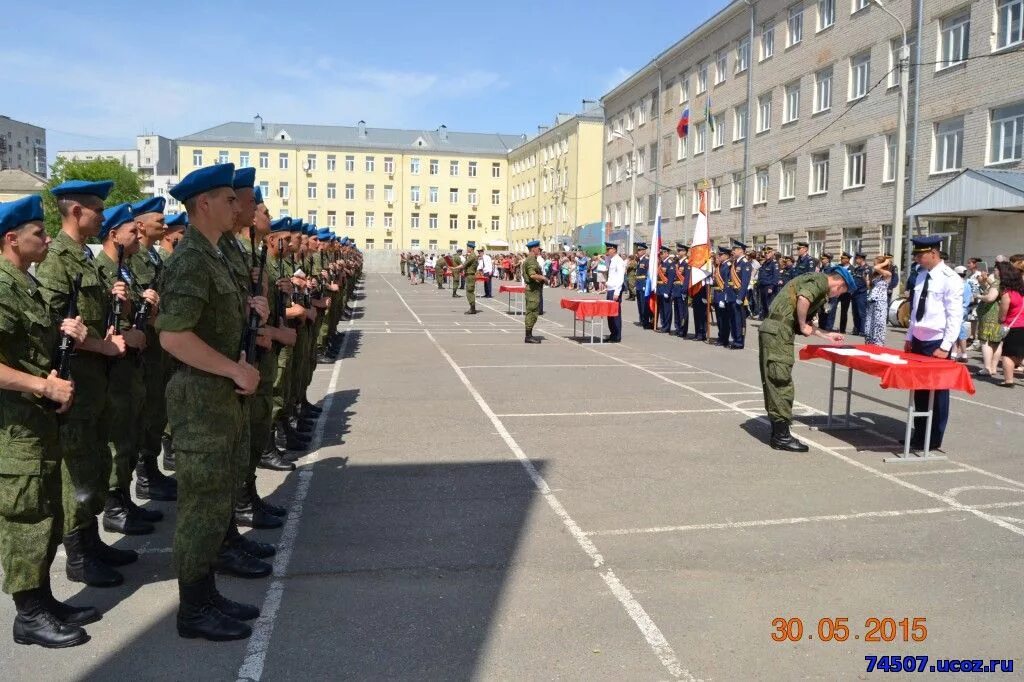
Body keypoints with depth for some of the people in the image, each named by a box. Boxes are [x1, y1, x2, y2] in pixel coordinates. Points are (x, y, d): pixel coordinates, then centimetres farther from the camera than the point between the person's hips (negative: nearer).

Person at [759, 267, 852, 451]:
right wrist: (803, 326, -11)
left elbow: (806, 322, 28)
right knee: (781, 383, -6)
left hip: (774, 331, 10)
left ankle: (778, 433, 19)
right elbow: (803, 299, -24)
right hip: (778, 331, -10)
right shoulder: (820, 280, -3)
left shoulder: (816, 283, 26)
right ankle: (781, 436, -2)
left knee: (774, 383, 13)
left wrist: (826, 335, 33)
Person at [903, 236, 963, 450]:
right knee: (919, 390, 13)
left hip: (937, 344, -7)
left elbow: (955, 315, -14)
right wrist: (909, 338, 12)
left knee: (937, 391, 3)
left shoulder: (950, 279, -13)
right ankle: (919, 434, 24)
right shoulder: (921, 275, 8)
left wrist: (945, 346, -16)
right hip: (918, 341, 7)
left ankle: (933, 439, 13)